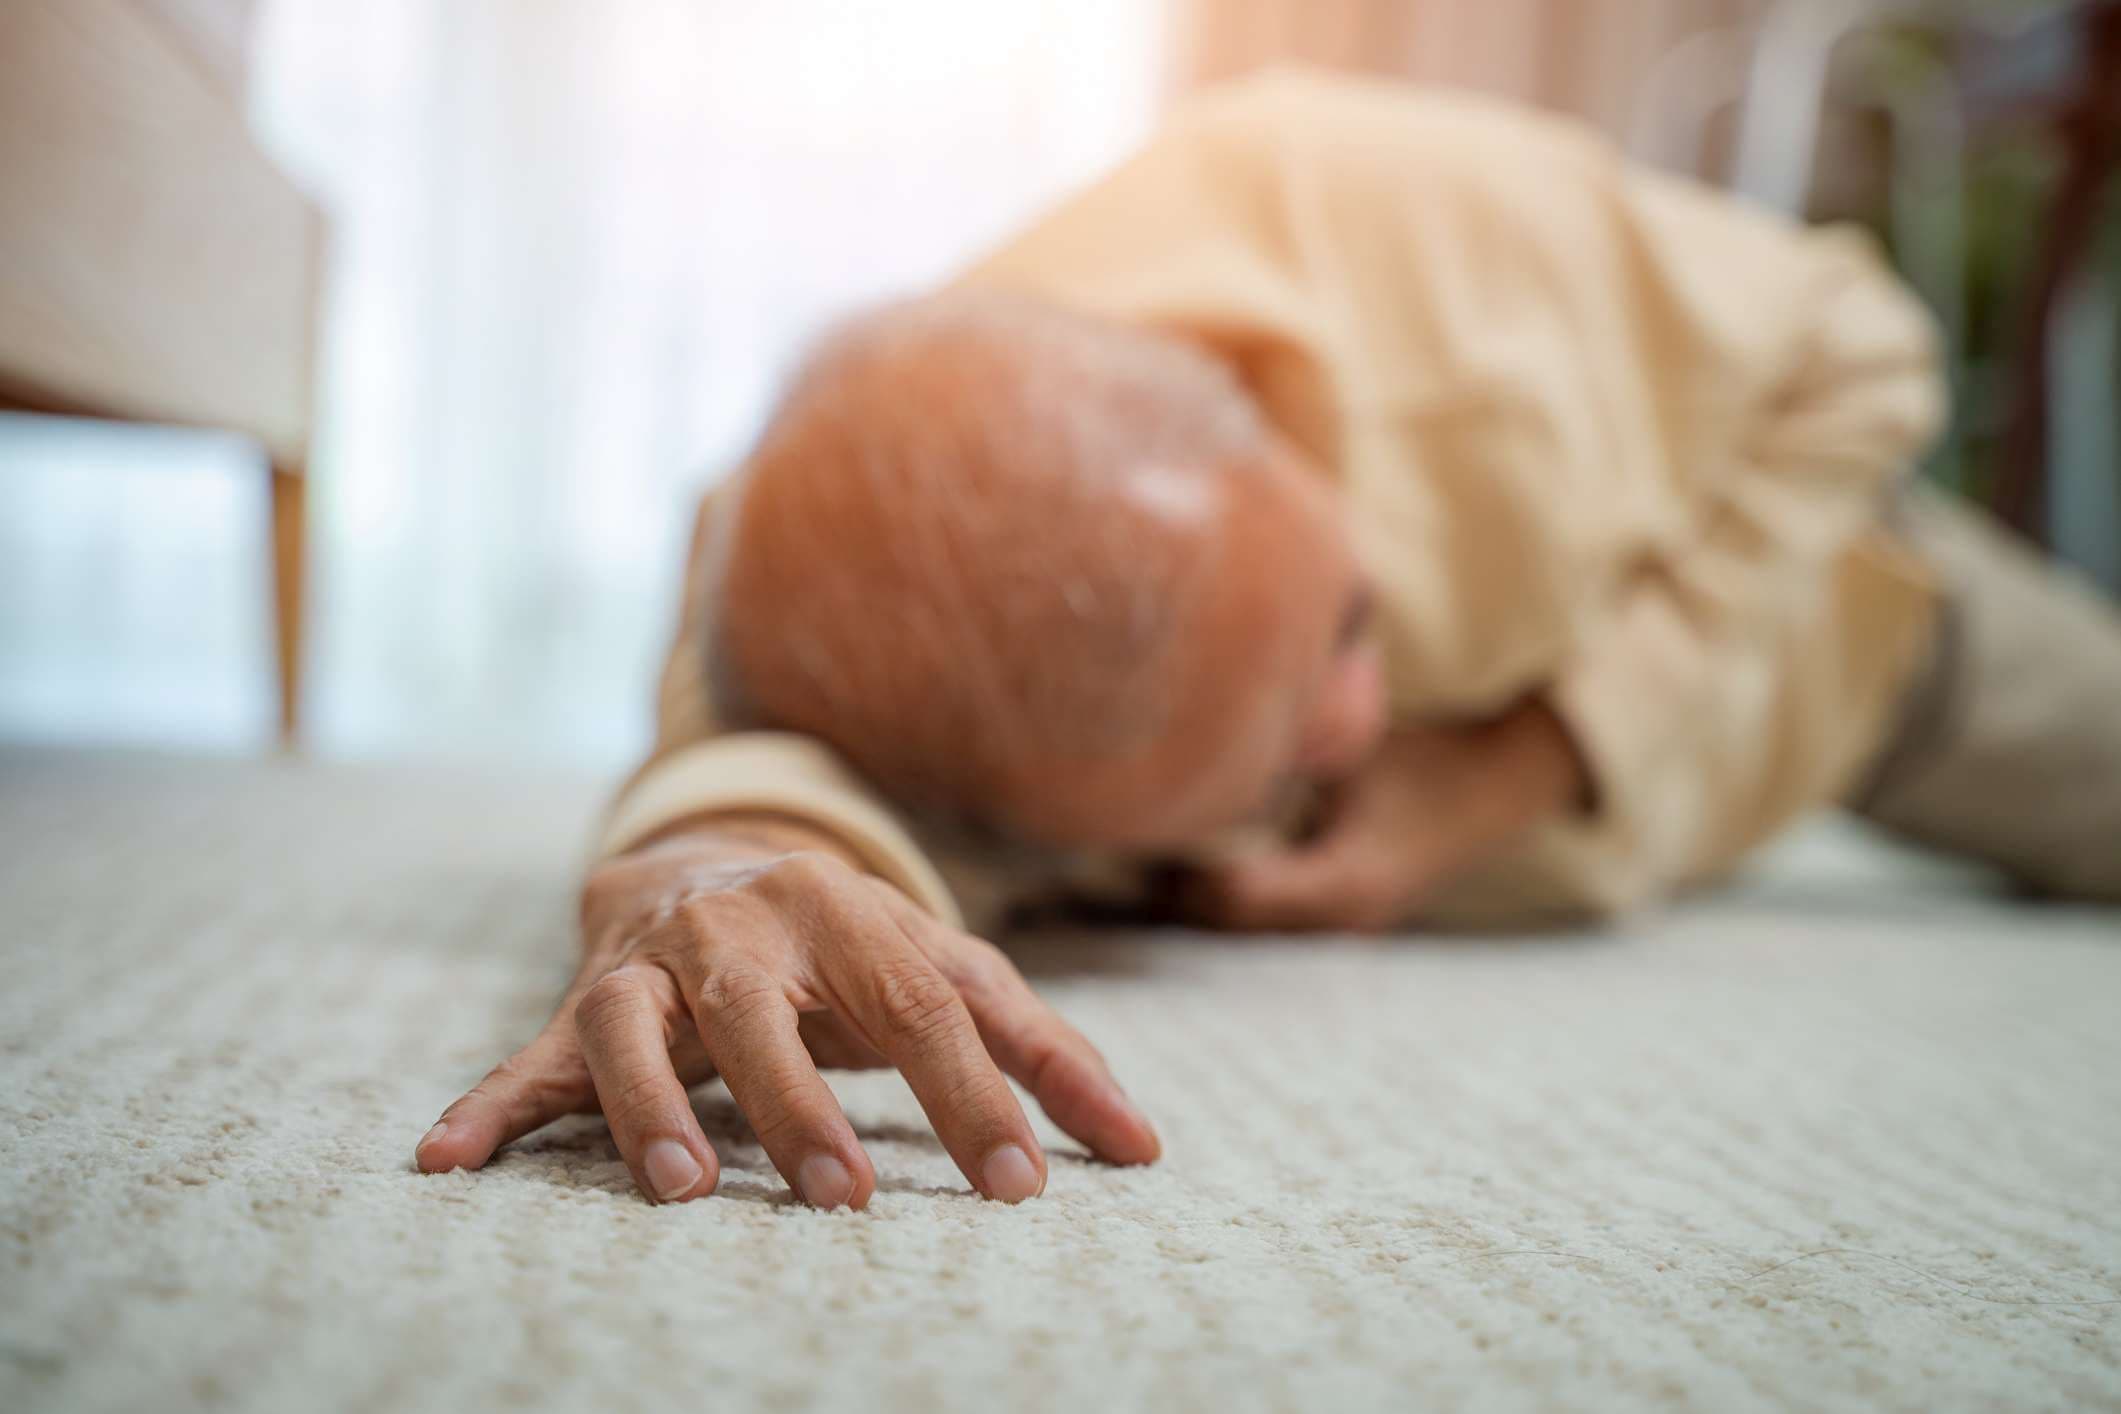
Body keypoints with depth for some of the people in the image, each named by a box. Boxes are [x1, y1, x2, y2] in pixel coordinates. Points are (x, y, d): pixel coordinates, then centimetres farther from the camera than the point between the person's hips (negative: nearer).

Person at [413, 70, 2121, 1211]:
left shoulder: (1423, 213, -43)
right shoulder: (846, 630, -42)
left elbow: (1849, 360, -29)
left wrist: (1526, 769, -37)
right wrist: (735, 855, -86)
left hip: (1774, 548, 1)